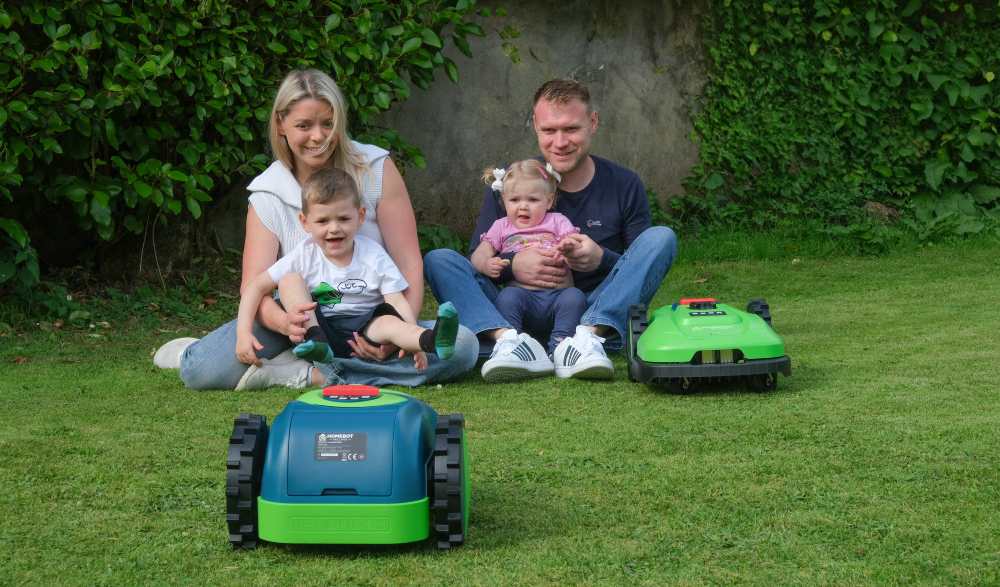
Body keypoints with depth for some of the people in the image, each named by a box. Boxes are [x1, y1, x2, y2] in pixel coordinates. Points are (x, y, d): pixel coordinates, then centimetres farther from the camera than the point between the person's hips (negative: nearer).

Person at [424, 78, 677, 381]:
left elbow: (646, 269, 4)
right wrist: (513, 265, -20)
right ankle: (508, 339, -44)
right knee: (439, 259, -16)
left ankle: (589, 336, -39)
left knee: (661, 237, -18)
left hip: (597, 312, 0)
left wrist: (602, 259, -18)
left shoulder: (624, 185, 6)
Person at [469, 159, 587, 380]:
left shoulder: (558, 222, 19)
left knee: (574, 297, -31)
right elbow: (477, 255, 13)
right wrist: (487, 264, -12)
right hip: (523, 293, 0)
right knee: (507, 296, -32)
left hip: (557, 293, 0)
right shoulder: (502, 227, 22)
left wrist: (569, 248, -21)